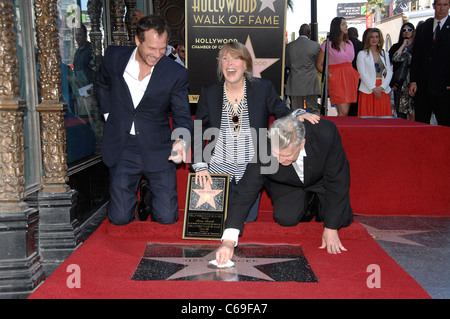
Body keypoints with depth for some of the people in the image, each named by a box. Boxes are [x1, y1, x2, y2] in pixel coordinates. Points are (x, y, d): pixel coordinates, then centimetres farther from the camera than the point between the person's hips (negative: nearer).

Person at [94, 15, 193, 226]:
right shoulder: (114, 56, -3)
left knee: (167, 218, -1)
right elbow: (101, 84, 19)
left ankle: (151, 188, 31)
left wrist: (182, 140, -28)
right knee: (120, 218, -1)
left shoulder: (176, 74, -11)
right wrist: (108, 114, 9)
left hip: (157, 151, -1)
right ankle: (132, 189, 32)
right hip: (121, 150, 1)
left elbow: (182, 115, -7)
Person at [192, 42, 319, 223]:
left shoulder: (263, 88, -4)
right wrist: (199, 165, -8)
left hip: (251, 173, 0)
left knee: (247, 219, 6)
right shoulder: (208, 92, -2)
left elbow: (283, 114, 2)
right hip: (218, 170, 1)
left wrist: (299, 114, -22)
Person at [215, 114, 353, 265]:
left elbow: (337, 180, -27)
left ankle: (320, 203, 20)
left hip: (323, 177, 0)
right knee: (286, 218, -20)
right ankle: (306, 208, 14)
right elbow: (245, 192, -33)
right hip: (286, 185, 1)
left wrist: (331, 228, -24)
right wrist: (228, 240, -43)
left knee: (342, 219, -13)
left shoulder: (327, 133, -39)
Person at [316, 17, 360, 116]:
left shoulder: (349, 43, 17)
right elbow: (319, 65, 0)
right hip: (336, 80, -6)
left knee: (345, 111, 5)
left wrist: (357, 75, 11)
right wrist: (329, 75, -13)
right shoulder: (327, 44, -1)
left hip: (350, 77, 6)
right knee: (344, 112, -14)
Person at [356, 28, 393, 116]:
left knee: (383, 114, 0)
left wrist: (382, 87, -8)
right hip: (368, 90, -3)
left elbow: (389, 72, 9)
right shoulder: (362, 54, 5)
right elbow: (362, 73, -4)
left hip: (383, 90, 3)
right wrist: (373, 88, -13)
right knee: (368, 115, -7)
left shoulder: (385, 54, 17)